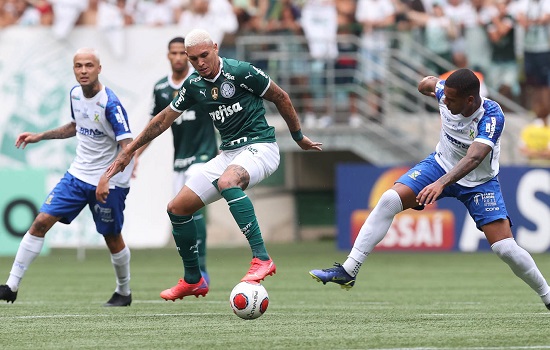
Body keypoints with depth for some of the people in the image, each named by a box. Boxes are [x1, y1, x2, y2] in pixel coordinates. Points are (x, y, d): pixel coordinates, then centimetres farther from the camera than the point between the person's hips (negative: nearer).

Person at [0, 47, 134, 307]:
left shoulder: (110, 104, -21)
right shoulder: (75, 94, 2)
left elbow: (127, 146, -25)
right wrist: (40, 137, 20)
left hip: (108, 181, -6)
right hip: (77, 175, 6)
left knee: (112, 238, 8)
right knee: (41, 222, -4)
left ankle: (124, 293, 32)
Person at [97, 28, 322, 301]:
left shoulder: (241, 72, -13)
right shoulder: (193, 85, 5)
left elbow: (281, 98, -1)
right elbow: (164, 119, 18)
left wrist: (299, 138, 9)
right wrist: (129, 151, 22)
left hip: (260, 147, -7)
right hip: (228, 153, 7)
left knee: (227, 182, -40)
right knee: (177, 208, 2)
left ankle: (261, 259, -39)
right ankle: (193, 280, 18)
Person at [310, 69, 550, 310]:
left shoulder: (492, 116, -33)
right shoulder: (446, 92, -19)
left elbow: (474, 158, -47)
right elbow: (430, 82, 7)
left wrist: (441, 183, -58)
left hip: (480, 182, -4)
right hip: (441, 164, 4)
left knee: (505, 248, -14)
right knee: (389, 200, -18)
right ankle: (348, 271, -15)